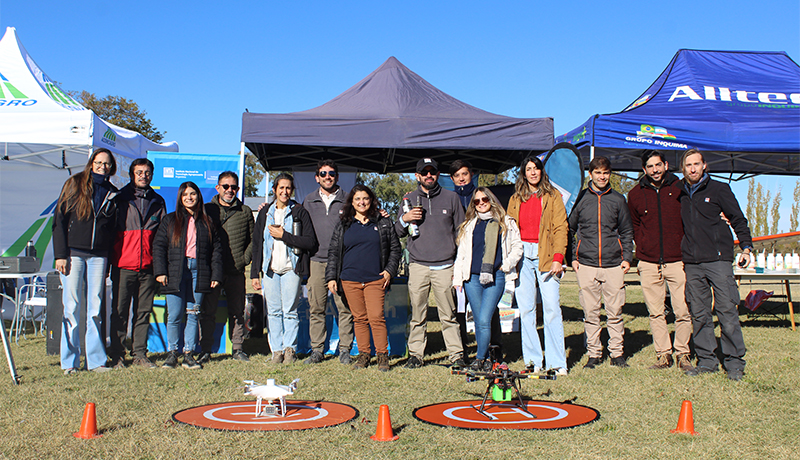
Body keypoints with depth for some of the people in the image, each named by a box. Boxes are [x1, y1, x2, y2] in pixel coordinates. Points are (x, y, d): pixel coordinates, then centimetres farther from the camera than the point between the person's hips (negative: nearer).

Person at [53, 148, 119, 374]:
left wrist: (109, 258, 6)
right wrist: (60, 254, -8)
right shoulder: (74, 184, 4)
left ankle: (96, 360, 9)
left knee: (95, 309, 4)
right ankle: (70, 362, 5)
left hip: (98, 256, 3)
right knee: (72, 308, -2)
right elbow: (59, 220, 0)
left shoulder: (112, 193, 13)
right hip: (73, 253, -3)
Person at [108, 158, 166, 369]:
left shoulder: (158, 202, 13)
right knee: (120, 312, 1)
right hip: (124, 265, -2)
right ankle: (117, 355, 9)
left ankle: (140, 354, 14)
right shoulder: (120, 199, 5)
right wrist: (108, 260, -1)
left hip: (148, 267, 3)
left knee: (144, 312, 6)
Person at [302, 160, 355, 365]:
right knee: (316, 308, 3)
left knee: (345, 307, -3)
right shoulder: (309, 201, 13)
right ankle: (317, 350, 12)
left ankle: (345, 349, 7)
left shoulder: (346, 200, 7)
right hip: (316, 261, 2)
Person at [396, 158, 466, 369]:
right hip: (418, 266, 1)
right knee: (418, 315, 1)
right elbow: (398, 233, 15)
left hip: (445, 266, -1)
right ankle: (415, 353, 12)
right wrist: (404, 219, -7)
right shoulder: (409, 199, 12)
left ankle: (456, 354, 8)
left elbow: (460, 231, 11)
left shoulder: (451, 197, 9)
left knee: (448, 315, -1)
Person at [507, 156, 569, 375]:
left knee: (551, 308, -7)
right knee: (525, 309, 2)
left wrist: (558, 258, -10)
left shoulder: (553, 197, 7)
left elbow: (561, 228, 1)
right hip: (521, 256, 3)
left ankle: (557, 362, -1)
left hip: (545, 255, -3)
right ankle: (533, 360, 9)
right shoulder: (515, 199, 16)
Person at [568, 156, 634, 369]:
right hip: (586, 264, 0)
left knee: (615, 311, 2)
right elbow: (569, 229, 13)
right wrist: (573, 257, 4)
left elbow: (627, 232, 15)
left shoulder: (618, 199, 10)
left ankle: (616, 353, 14)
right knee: (590, 312, 2)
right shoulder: (581, 198, 7)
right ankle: (594, 353, 12)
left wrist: (627, 257, 4)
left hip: (614, 264, 1)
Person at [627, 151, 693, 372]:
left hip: (677, 261, -2)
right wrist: (642, 250, 11)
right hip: (649, 264, 2)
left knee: (683, 311, -3)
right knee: (655, 313, 5)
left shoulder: (679, 189, 2)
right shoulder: (635, 195, 7)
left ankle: (682, 353, 13)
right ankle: (663, 354, 16)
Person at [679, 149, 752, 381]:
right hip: (692, 263, 4)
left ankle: (734, 362, 3)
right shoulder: (681, 194, 15)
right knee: (699, 315, 5)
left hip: (719, 259, -4)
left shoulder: (719, 189, 5)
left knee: (727, 311, -6)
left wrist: (746, 247, -8)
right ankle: (707, 360, 14)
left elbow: (738, 219, 4)